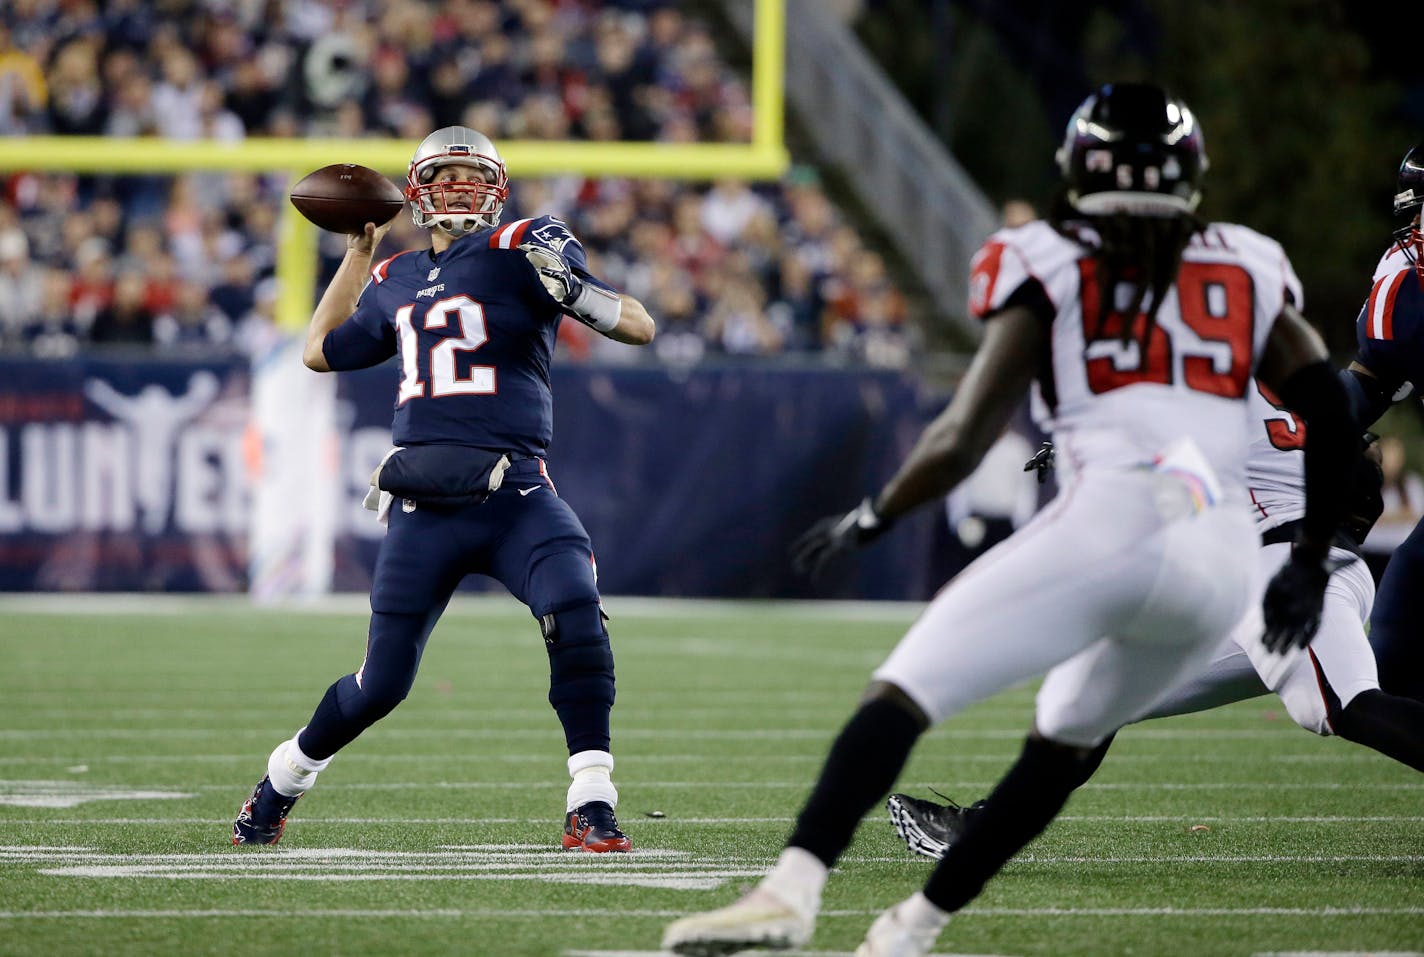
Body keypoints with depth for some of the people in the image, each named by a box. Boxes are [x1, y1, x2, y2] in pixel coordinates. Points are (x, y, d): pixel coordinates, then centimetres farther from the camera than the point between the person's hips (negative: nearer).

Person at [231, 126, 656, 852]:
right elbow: (321, 352, 33)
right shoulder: (397, 281, 16)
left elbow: (641, 328, -4)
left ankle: (591, 808, -22)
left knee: (576, 614, -29)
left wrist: (574, 292, -24)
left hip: (513, 495, -3)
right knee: (382, 683, 5)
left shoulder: (518, 253, 2)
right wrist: (359, 252, 29)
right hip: (423, 506, 3)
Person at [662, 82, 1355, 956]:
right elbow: (1329, 409, 15)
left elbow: (967, 436, 4)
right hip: (1225, 564, 5)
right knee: (1067, 739, 26)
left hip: (1113, 522, -5)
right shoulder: (1249, 271, 23)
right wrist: (1313, 559, 24)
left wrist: (869, 520, 17)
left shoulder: (1050, 271, 11)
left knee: (903, 695, -7)